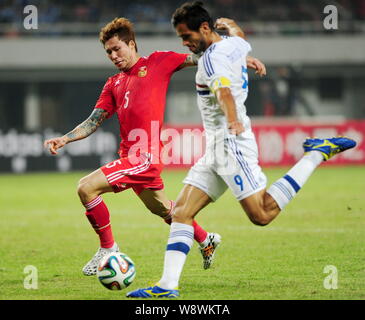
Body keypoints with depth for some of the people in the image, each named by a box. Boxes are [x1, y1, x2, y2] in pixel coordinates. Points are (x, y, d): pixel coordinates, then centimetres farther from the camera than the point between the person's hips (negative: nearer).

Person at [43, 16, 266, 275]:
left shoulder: (157, 62, 1)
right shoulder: (114, 84, 18)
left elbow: (201, 60, 1)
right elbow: (93, 122, 16)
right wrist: (64, 139, 1)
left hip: (146, 156, -8)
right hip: (130, 155, 8)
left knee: (86, 188, -18)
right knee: (162, 208, 24)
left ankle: (108, 248, -4)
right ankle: (206, 240, 45)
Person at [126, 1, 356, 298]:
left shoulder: (213, 57, -15)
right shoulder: (235, 44, 12)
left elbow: (224, 91, -35)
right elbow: (244, 44, 38)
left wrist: (233, 121, -53)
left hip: (231, 143, -10)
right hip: (217, 148, 10)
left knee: (262, 214, -13)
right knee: (181, 212, 2)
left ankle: (317, 154, -3)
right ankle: (168, 285, -4)